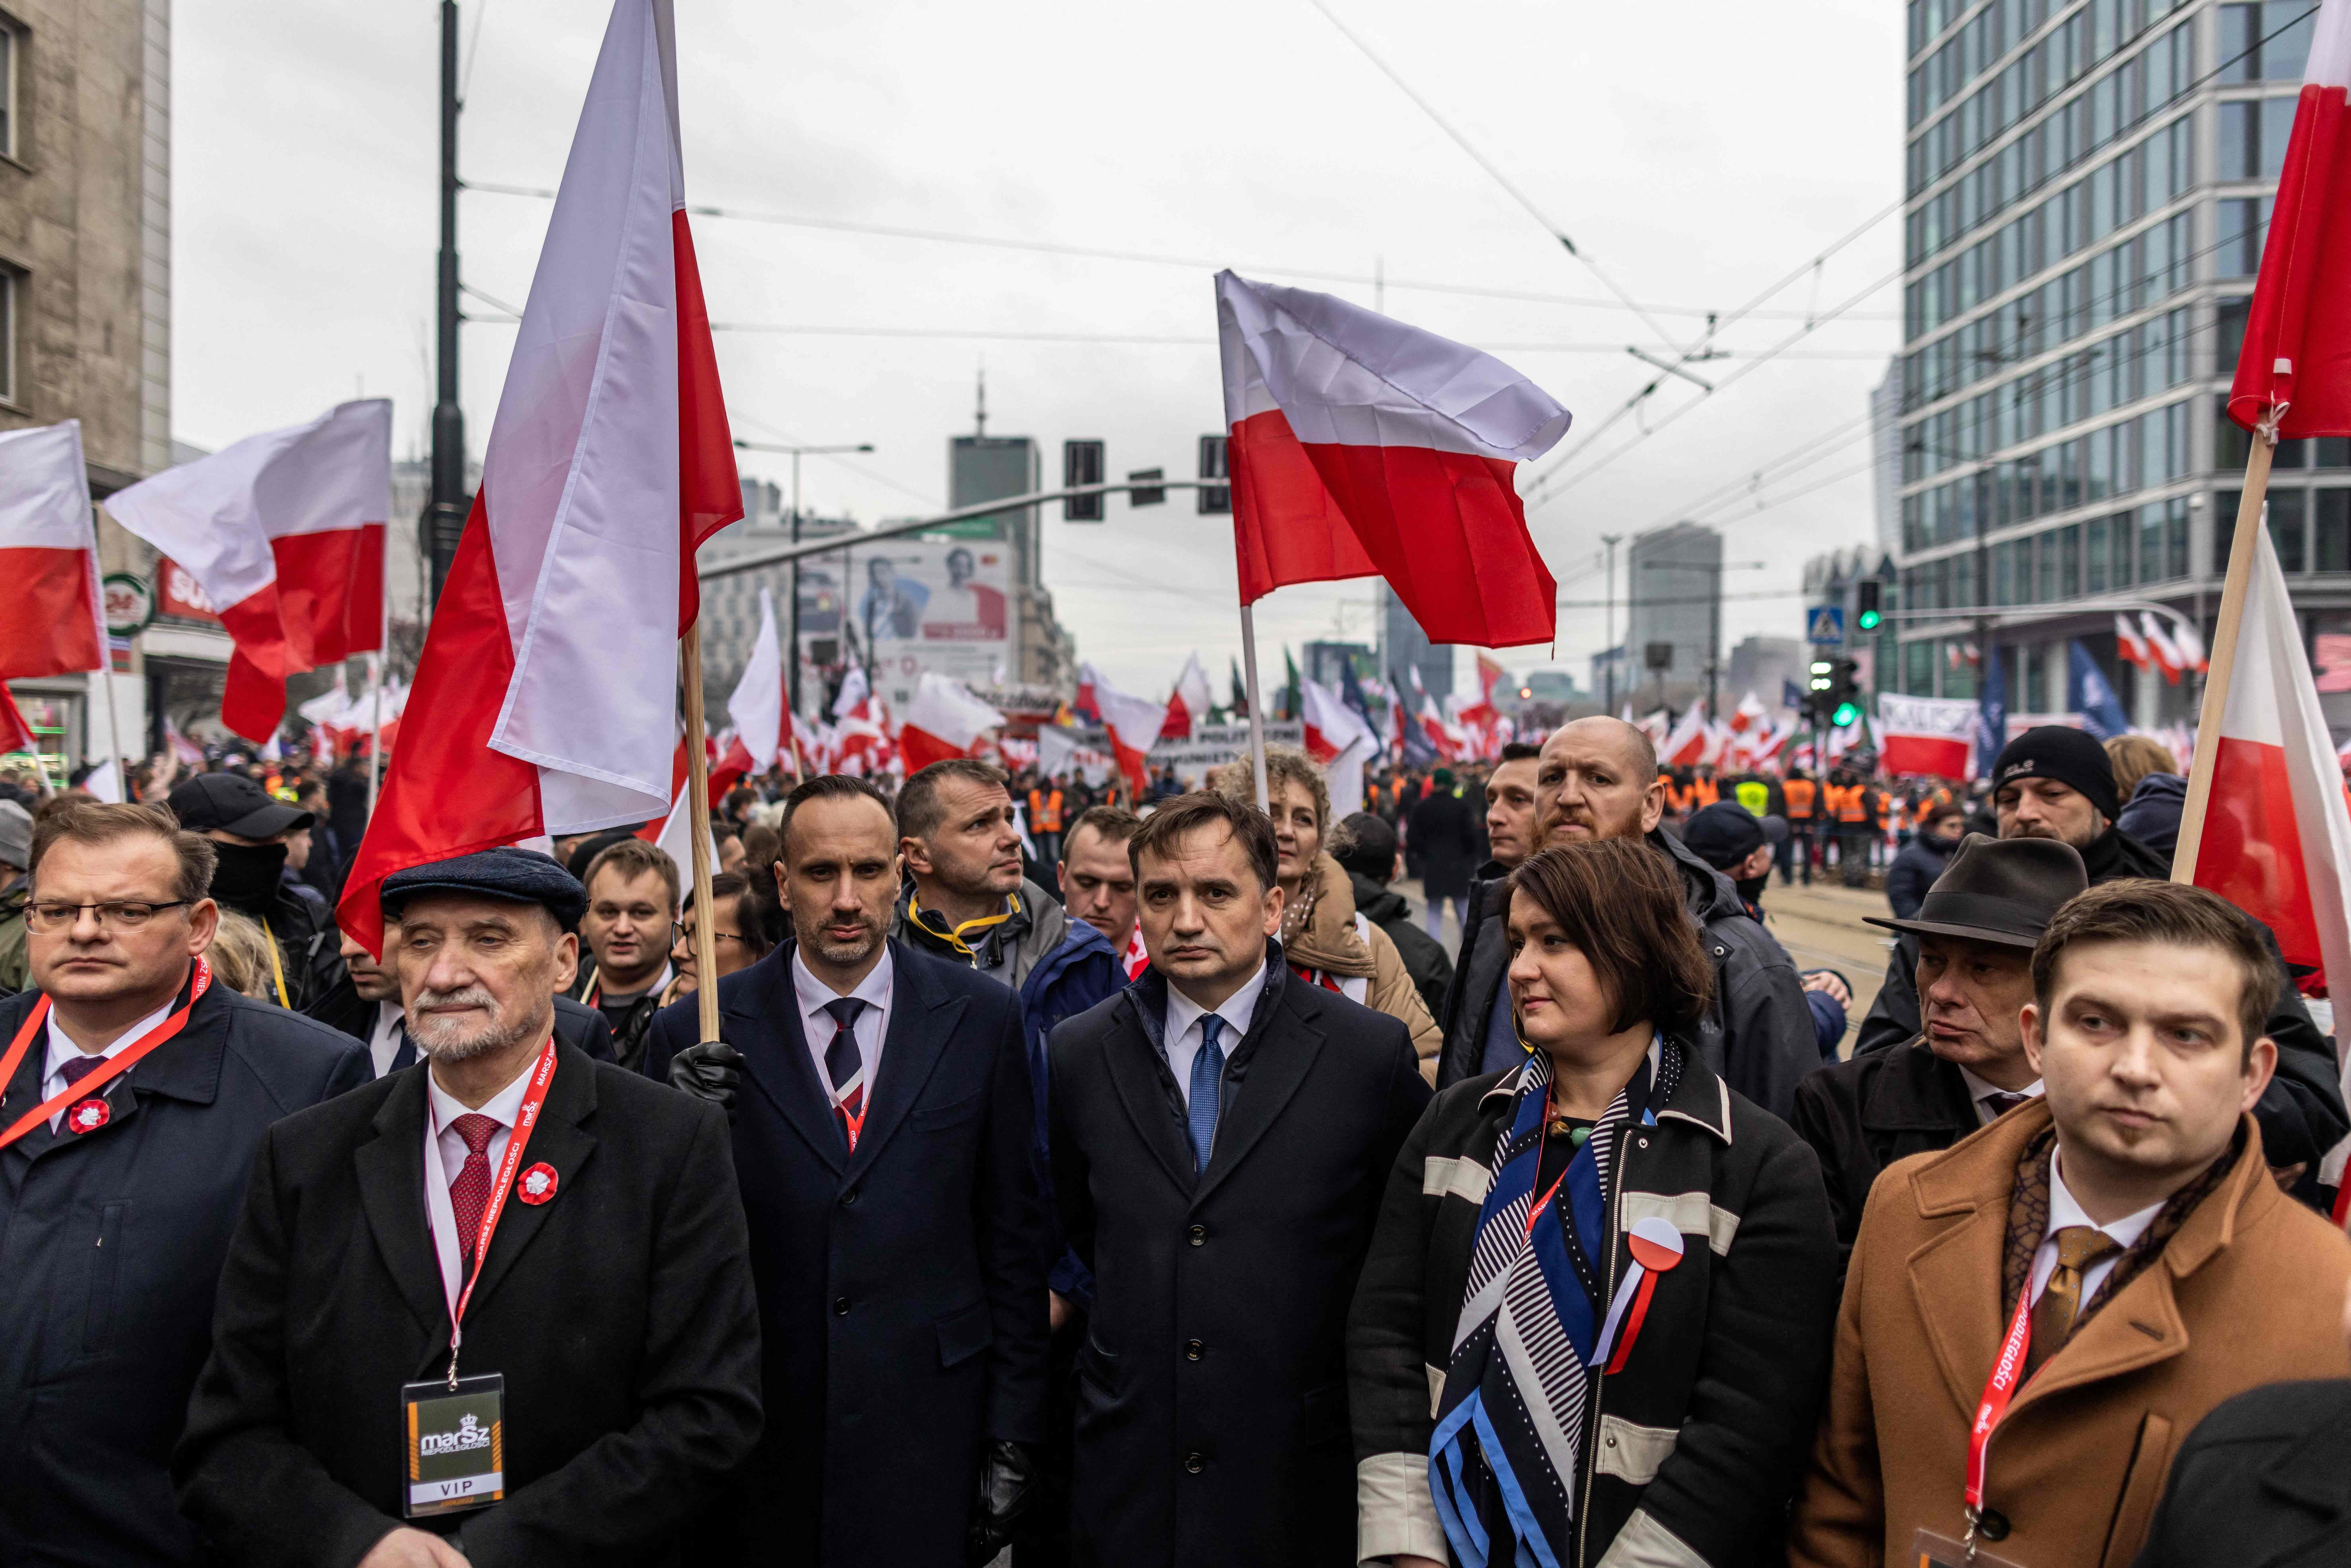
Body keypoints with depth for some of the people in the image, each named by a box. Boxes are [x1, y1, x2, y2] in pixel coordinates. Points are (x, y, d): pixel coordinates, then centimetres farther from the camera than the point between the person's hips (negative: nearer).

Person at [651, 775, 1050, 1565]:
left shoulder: (982, 1016, -2)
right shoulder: (697, 1033, -4)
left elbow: (1012, 1235, 2)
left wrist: (1013, 1434, 2)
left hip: (926, 1432, 0)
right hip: (755, 1434, 0)